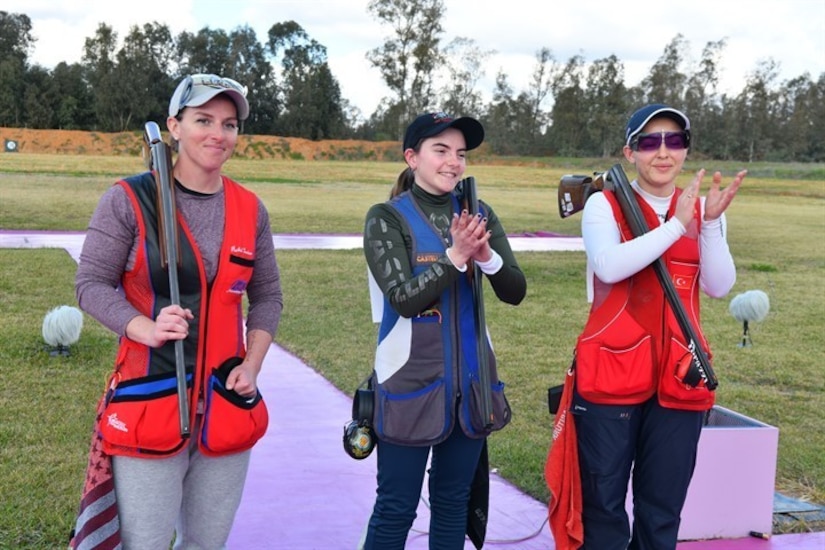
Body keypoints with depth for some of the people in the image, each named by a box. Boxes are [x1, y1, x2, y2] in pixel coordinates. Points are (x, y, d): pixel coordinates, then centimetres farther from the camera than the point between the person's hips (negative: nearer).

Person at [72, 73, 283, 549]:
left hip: (228, 407, 4)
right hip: (149, 403, -4)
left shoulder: (250, 208, 6)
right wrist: (146, 329, -21)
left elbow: (268, 295, 13)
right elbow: (92, 283, -4)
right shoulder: (129, 199, -6)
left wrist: (253, 364, -1)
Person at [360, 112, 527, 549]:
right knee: (396, 509, 2)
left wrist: (486, 256, -19)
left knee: (453, 502, 14)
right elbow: (404, 298, -16)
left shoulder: (479, 214, 5)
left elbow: (515, 292, -1)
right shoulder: (386, 218, -6)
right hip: (410, 380, -4)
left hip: (471, 378, 4)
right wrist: (456, 255, -24)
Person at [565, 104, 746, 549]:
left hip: (678, 376, 3)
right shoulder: (605, 205, -1)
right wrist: (676, 225, -19)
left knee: (663, 510, 12)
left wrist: (710, 222, -15)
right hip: (612, 372, -3)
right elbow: (610, 266, -20)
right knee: (603, 504, 5)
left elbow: (719, 287, -3)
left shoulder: (702, 209, 9)